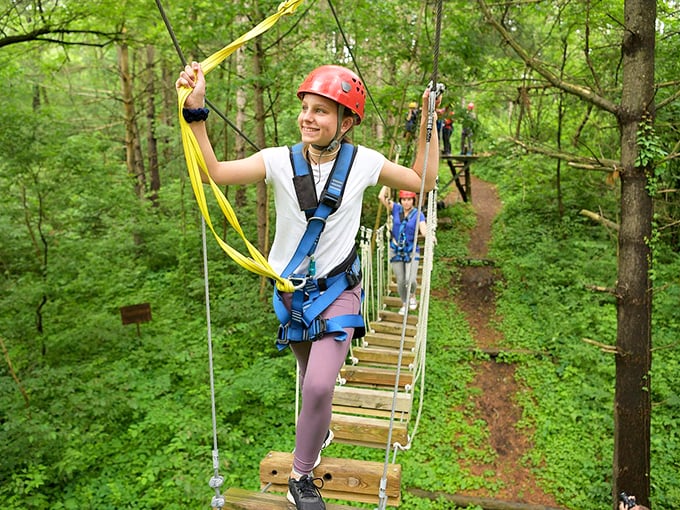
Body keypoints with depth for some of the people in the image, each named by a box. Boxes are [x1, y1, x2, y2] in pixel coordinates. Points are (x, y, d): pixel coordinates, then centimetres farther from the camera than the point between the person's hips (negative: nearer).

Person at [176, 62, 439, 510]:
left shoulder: (363, 162, -10)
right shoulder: (279, 161, -12)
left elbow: (424, 180, 1)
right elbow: (212, 172, -22)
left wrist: (428, 125, -5)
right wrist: (195, 111, -28)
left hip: (339, 290, -1)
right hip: (290, 289, 2)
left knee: (319, 386, -17)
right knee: (313, 382, 20)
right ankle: (319, 430, 55)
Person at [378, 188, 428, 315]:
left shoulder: (418, 214, -7)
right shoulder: (396, 209, -2)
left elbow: (424, 231, -21)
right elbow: (381, 197, -13)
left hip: (411, 251, -2)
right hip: (396, 251, 2)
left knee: (410, 279, -15)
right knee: (400, 281, 8)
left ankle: (412, 295, 20)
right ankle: (404, 304, 32)